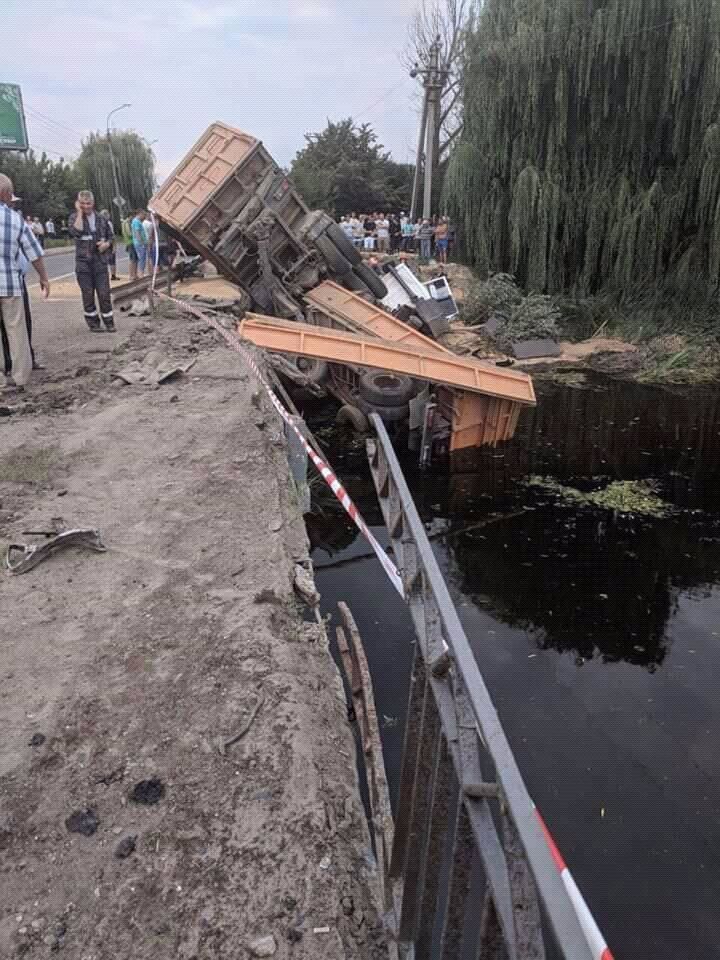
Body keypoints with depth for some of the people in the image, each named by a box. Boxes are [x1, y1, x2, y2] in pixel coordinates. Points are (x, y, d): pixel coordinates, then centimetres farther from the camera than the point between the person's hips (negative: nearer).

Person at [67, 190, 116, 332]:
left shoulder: (102, 218, 8)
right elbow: (76, 232, -19)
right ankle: (93, 322, 13)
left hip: (100, 261, 1)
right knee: (88, 294, 3)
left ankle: (109, 322, 9)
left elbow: (111, 236, 17)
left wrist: (107, 243, -5)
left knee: (104, 293, -1)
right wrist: (80, 213, -14)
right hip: (83, 262, -1)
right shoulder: (74, 217, 1)